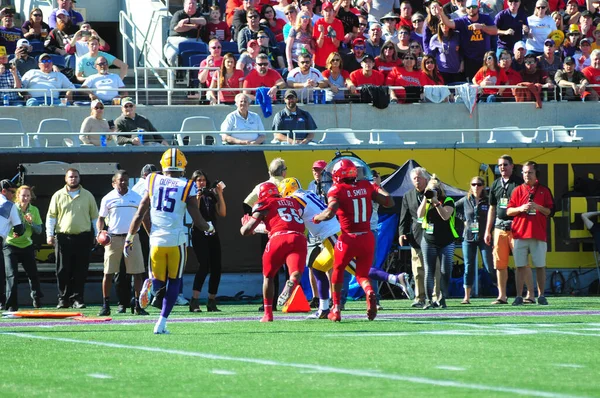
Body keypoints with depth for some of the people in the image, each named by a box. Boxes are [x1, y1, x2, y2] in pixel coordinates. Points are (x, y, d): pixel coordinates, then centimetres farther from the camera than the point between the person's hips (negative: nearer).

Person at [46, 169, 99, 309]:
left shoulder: (87, 196, 9)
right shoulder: (58, 196, 8)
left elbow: (95, 216, 13)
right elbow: (51, 216, 7)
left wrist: (97, 235, 9)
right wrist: (49, 234, -1)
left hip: (83, 238, 0)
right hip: (64, 237, 0)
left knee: (80, 271, 0)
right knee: (63, 271, 0)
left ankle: (77, 298, 5)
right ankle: (64, 299, 7)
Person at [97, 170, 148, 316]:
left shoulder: (136, 197, 7)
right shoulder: (108, 199, 3)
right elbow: (101, 218, 9)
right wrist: (99, 232, -10)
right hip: (113, 238, -1)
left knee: (137, 272, -2)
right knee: (108, 273, -1)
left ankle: (137, 305, 6)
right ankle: (105, 306, 5)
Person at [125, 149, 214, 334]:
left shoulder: (153, 182, 4)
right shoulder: (187, 187, -3)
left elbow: (139, 215, 6)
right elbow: (198, 221, -2)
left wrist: (129, 239, 14)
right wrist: (209, 228, 21)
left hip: (156, 240, 2)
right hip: (177, 240, -2)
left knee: (160, 282, 15)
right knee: (174, 282, 11)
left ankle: (150, 286, -21)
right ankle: (161, 323, 2)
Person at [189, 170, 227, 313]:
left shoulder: (212, 196, 15)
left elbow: (222, 213, 7)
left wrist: (220, 194, 2)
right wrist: (198, 198, -20)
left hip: (212, 235, 6)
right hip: (199, 235, -6)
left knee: (216, 268, 4)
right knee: (204, 266, -18)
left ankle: (212, 302, 12)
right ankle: (194, 302, -21)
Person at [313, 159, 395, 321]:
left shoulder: (338, 191, -8)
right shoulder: (367, 186, 3)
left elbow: (330, 213, -22)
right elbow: (389, 202, 3)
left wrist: (316, 218, -2)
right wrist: (377, 188, 19)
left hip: (349, 239, -3)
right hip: (367, 238, 3)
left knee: (338, 271, 23)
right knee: (362, 275, 16)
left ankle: (336, 309, 21)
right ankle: (370, 292, -18)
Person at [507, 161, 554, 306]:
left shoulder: (544, 191, 7)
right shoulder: (518, 190, 10)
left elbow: (550, 211, 4)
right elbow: (508, 211, 7)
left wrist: (538, 207, -12)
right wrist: (520, 208, -11)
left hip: (539, 234, -1)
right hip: (520, 234, 1)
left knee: (540, 266, 2)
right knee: (520, 266, -1)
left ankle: (541, 296, 8)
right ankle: (519, 296, 0)